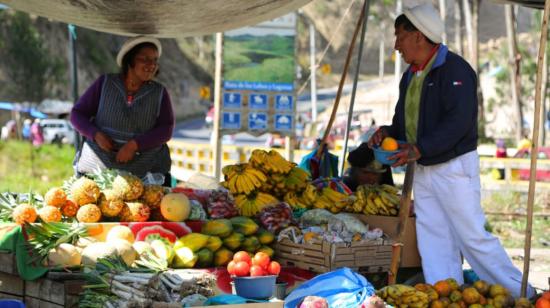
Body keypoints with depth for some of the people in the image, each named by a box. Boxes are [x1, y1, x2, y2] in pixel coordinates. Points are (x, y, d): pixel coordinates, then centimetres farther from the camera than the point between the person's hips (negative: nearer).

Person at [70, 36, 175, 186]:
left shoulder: (159, 93, 4)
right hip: (98, 166, 0)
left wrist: (135, 144, -19)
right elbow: (77, 114, 6)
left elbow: (166, 130, -4)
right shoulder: (104, 83, 3)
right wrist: (96, 134, -13)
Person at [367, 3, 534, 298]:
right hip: (423, 171, 9)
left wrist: (420, 148, -30)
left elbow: (458, 121, -25)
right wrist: (388, 132, 1)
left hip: (454, 167, -9)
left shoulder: (454, 69, -15)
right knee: (433, 243, 6)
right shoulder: (411, 75, 14)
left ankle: (522, 295, 5)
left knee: (472, 236, -7)